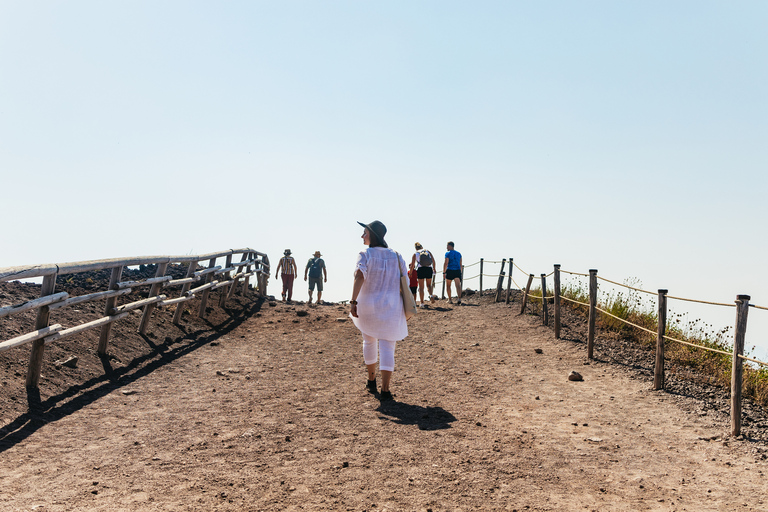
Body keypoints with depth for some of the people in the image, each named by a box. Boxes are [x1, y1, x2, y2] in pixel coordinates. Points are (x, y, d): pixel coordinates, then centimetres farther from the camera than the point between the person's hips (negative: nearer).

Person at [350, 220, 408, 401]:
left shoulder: (365, 255, -5)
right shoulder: (396, 256, 6)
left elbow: (359, 277, -22)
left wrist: (353, 301, -26)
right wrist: (404, 306, 18)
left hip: (368, 305, -1)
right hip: (392, 307, 1)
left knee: (369, 341, 21)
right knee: (387, 346, -1)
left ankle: (371, 381, 33)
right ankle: (385, 389, -10)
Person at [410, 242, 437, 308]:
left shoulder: (415, 254, 9)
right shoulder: (428, 252, 15)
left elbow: (412, 264, 4)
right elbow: (433, 261, 6)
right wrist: (434, 269, 15)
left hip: (420, 269, -2)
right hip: (429, 269, 2)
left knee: (421, 287, 5)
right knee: (429, 285, 17)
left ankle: (422, 303, 4)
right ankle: (431, 295, -13)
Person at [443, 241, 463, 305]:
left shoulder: (448, 253, -4)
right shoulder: (458, 254, 14)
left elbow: (446, 263, -11)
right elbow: (460, 264, 16)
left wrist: (444, 272, -8)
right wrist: (460, 273, 22)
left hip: (449, 271, -4)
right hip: (457, 271, 4)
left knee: (448, 285, 12)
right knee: (458, 285, -7)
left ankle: (449, 299, 15)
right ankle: (459, 298, -26)